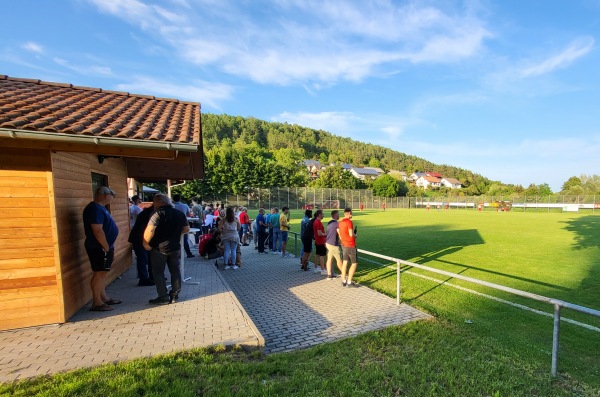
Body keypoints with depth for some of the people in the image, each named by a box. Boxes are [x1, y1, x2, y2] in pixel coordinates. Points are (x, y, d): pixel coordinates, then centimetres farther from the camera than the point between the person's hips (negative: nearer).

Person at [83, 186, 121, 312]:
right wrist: (107, 248, -18)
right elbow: (98, 231, -24)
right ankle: (97, 303, 4)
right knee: (99, 273, -4)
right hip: (99, 248, -10)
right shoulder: (95, 209, -18)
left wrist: (110, 248, 19)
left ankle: (104, 298, 25)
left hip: (105, 247, 10)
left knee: (103, 273, 16)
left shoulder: (100, 208, 14)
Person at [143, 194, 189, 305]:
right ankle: (174, 295, 19)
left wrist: (146, 243, -11)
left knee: (158, 272, 7)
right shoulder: (180, 213, 6)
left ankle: (163, 297, 8)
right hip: (175, 247, 6)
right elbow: (186, 229, 9)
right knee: (175, 271, 12)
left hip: (159, 248, -5)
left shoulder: (158, 214, -13)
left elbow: (149, 230, -24)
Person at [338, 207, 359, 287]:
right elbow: (351, 234, -21)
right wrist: (355, 235, -2)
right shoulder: (349, 222, -16)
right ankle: (349, 282, 2)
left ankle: (344, 281, 16)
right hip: (351, 246, -8)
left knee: (344, 263, 11)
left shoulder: (340, 222, 8)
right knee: (354, 263, 2)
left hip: (344, 245, 8)